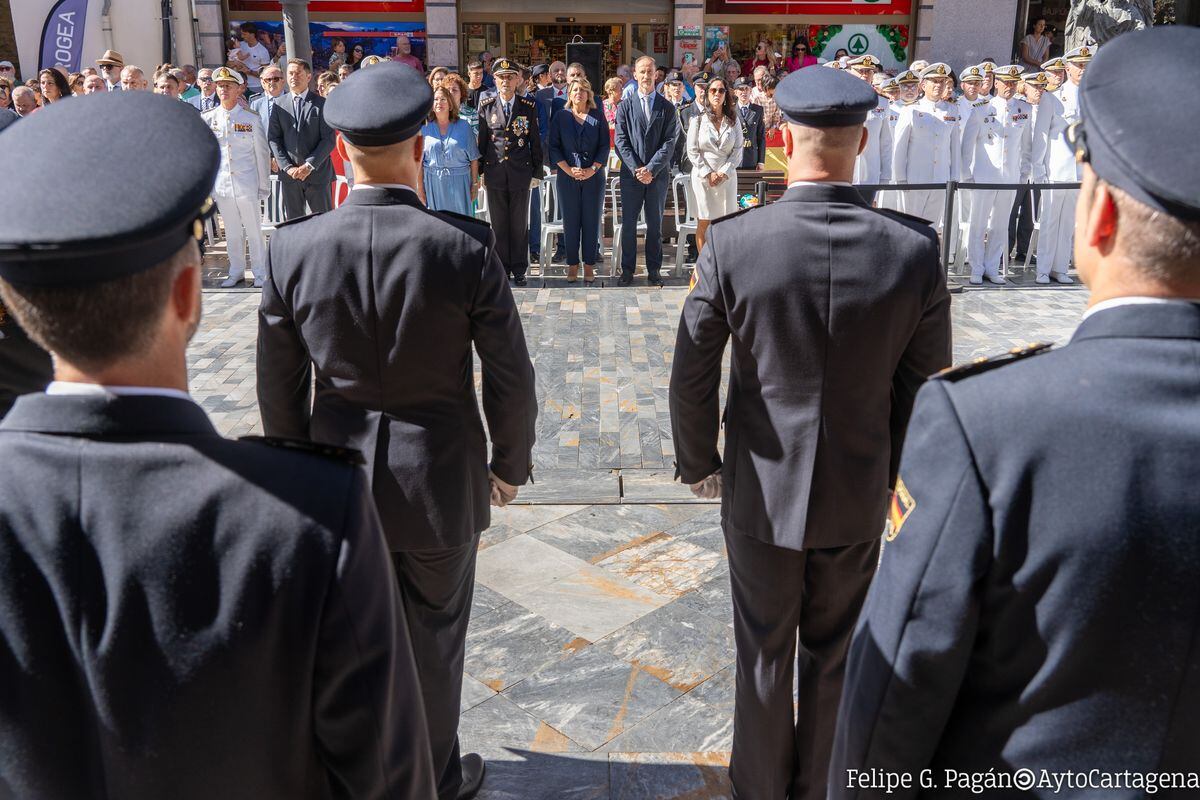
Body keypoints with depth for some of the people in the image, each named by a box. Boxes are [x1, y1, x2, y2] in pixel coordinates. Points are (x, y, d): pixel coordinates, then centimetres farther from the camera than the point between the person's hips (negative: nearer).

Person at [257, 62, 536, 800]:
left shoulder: (294, 248, -12)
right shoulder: (466, 247, -18)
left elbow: (279, 386, -2)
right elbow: (511, 376, -11)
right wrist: (511, 461, 5)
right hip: (441, 477, -2)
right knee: (434, 638, 18)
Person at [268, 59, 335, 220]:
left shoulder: (321, 104, 0)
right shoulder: (279, 104, 8)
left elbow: (328, 139, -6)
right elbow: (273, 138, 5)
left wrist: (309, 165, -13)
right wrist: (287, 167, -7)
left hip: (317, 172, -2)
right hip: (289, 174, 2)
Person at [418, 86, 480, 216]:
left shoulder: (463, 126, 5)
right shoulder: (425, 128, 5)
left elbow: (474, 159, 4)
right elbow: (419, 161, 3)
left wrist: (474, 185, -1)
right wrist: (420, 189, -2)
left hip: (459, 184, 0)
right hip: (433, 184, 0)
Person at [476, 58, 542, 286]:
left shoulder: (529, 107, 1)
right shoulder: (486, 105, 3)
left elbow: (536, 141, 4)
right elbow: (482, 139, 7)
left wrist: (537, 172, 3)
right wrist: (480, 171, 6)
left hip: (521, 173, -1)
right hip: (494, 173, 1)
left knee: (520, 224, 5)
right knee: (498, 224, 6)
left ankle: (519, 270, 14)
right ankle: (502, 268, 16)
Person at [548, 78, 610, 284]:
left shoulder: (598, 117, 6)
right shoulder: (561, 117, 6)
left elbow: (605, 146, 2)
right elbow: (554, 147, 2)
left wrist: (593, 169, -11)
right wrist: (569, 170, -10)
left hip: (593, 176, 0)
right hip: (567, 176, 0)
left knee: (591, 220, 1)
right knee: (570, 220, 2)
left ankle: (589, 265, 7)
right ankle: (572, 265, 9)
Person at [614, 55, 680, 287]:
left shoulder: (667, 108, 6)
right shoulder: (625, 107, 6)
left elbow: (669, 142, -2)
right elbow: (621, 142, 0)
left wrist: (651, 169, -12)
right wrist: (636, 169, -11)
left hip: (658, 173, 0)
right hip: (631, 174, 0)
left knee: (655, 224, 6)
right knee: (628, 223, 2)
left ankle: (654, 270, 14)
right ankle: (627, 270, 10)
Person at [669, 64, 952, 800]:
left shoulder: (733, 243, -19)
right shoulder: (915, 249, -14)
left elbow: (692, 376, -12)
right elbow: (924, 387, -4)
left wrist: (698, 462, 5)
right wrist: (891, 470, 12)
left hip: (761, 490, -1)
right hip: (859, 495, 2)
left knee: (764, 650, 19)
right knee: (834, 655, 21)